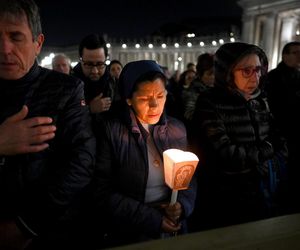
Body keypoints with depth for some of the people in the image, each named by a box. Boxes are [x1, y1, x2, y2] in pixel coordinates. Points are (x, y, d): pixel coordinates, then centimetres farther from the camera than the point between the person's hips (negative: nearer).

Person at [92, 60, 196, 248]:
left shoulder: (177, 129, 0)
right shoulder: (110, 131, -14)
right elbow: (103, 193, -14)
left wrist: (182, 205, -13)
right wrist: (152, 219, -17)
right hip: (130, 234, -3)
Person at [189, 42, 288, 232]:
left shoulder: (260, 101, 5)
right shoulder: (210, 104, -15)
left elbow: (282, 144, 7)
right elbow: (225, 157, -24)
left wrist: (269, 165, -12)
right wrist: (267, 149, -10)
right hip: (227, 205, -6)